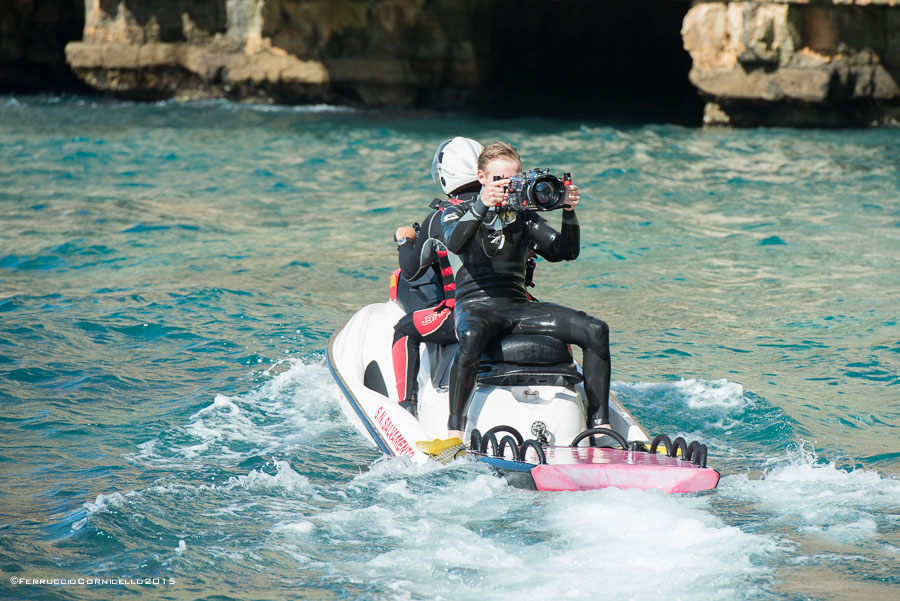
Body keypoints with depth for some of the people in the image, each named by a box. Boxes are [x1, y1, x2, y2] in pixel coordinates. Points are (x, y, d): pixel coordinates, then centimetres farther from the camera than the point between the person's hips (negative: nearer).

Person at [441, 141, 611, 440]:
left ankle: (599, 423, -13)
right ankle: (454, 431, -38)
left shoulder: (525, 216, 18)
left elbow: (566, 252, 7)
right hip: (475, 305, -5)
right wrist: (482, 205, -33)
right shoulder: (457, 213, 7)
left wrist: (569, 213, -10)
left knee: (595, 330, -16)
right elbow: (454, 242, -18)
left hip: (519, 305, 5)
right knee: (472, 336, -43)